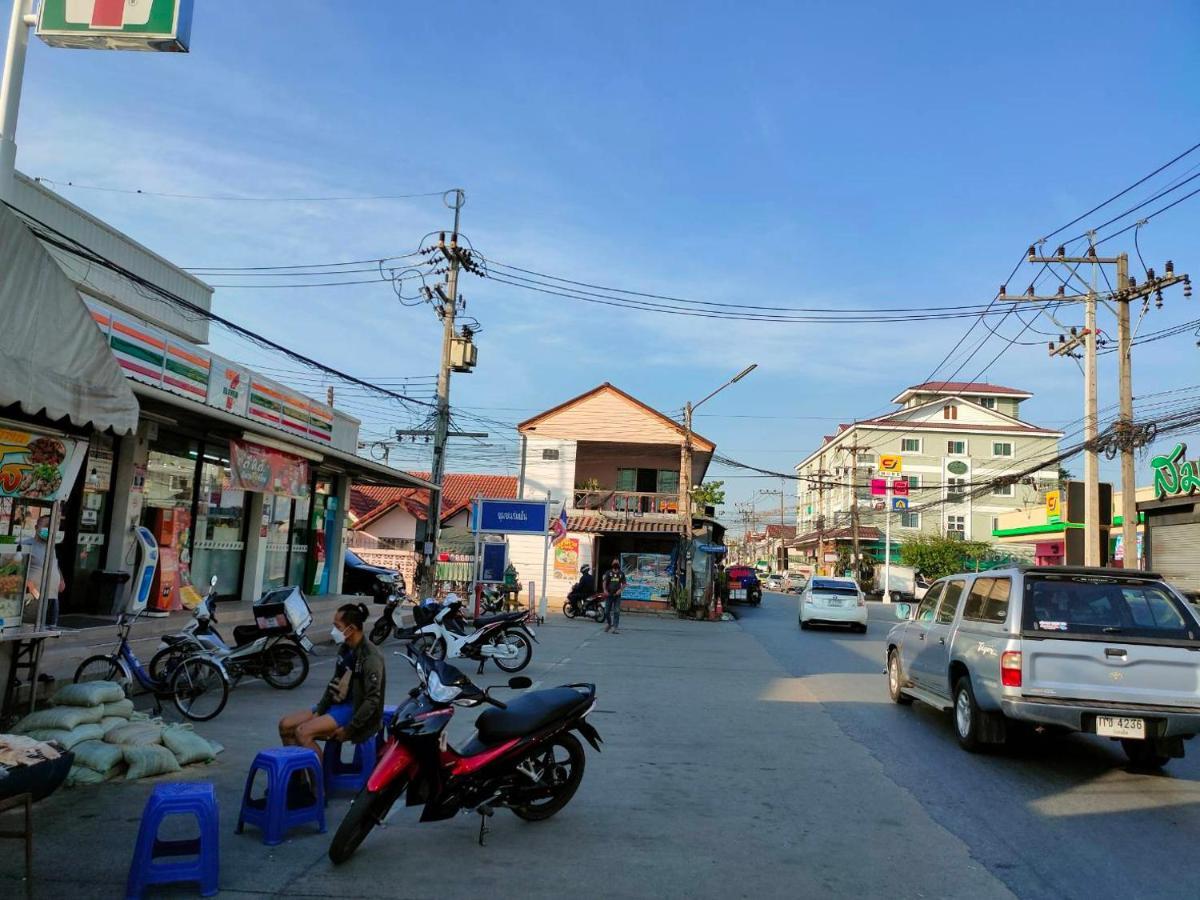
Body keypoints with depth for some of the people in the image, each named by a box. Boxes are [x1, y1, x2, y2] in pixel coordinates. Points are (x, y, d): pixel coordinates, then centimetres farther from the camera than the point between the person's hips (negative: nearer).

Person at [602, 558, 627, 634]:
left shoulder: (621, 574, 9)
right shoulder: (608, 573, 4)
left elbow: (624, 584, 8)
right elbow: (604, 582, -6)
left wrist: (620, 590, -11)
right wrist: (605, 590, -22)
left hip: (617, 595, 1)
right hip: (609, 594, -1)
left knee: (616, 612, -6)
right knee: (607, 611, 5)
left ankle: (614, 627, -6)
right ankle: (608, 623, 30)